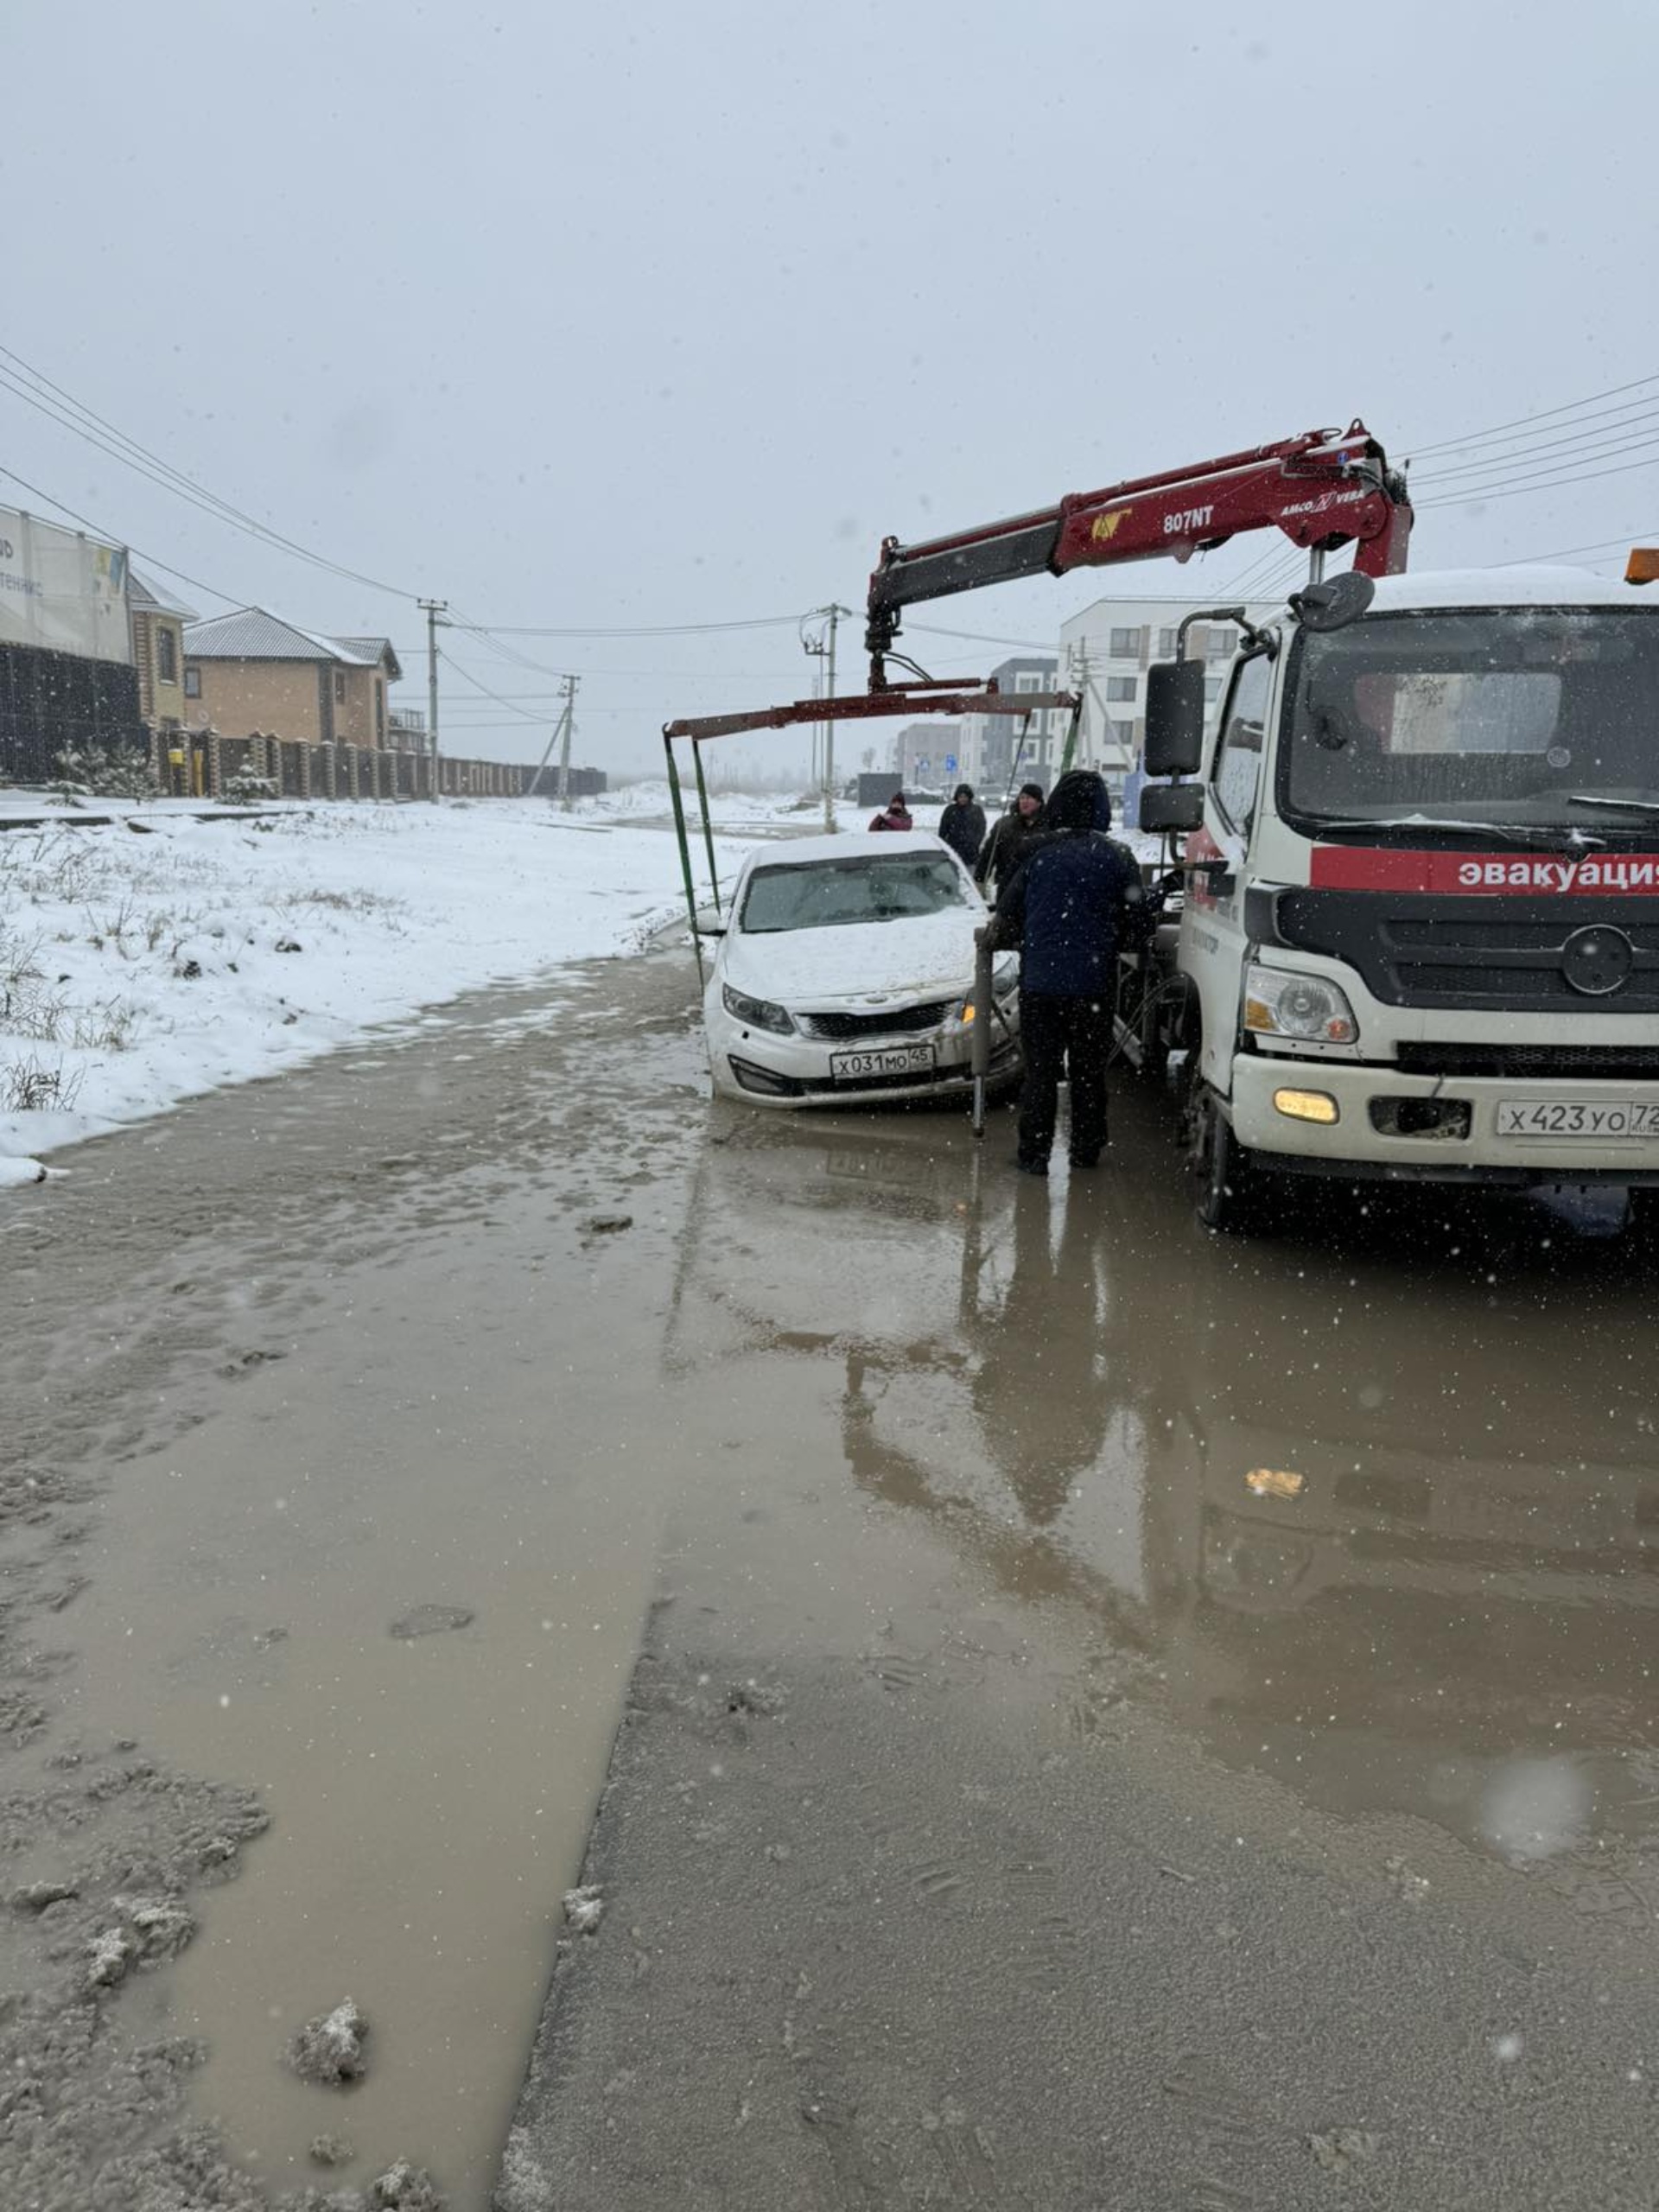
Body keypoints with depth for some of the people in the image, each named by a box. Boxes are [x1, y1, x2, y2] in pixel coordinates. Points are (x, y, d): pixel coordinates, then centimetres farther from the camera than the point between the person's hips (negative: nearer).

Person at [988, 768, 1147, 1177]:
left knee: (1040, 1070, 6)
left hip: (1040, 980, -1)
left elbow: (1008, 915, 2)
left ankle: (1034, 1155, 6)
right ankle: (1086, 1151, 20)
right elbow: (1134, 922, 3)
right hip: (1095, 983, 1)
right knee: (1090, 1071, 13)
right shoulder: (1118, 858, -2)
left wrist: (998, 936, 23)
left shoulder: (1035, 853, -4)